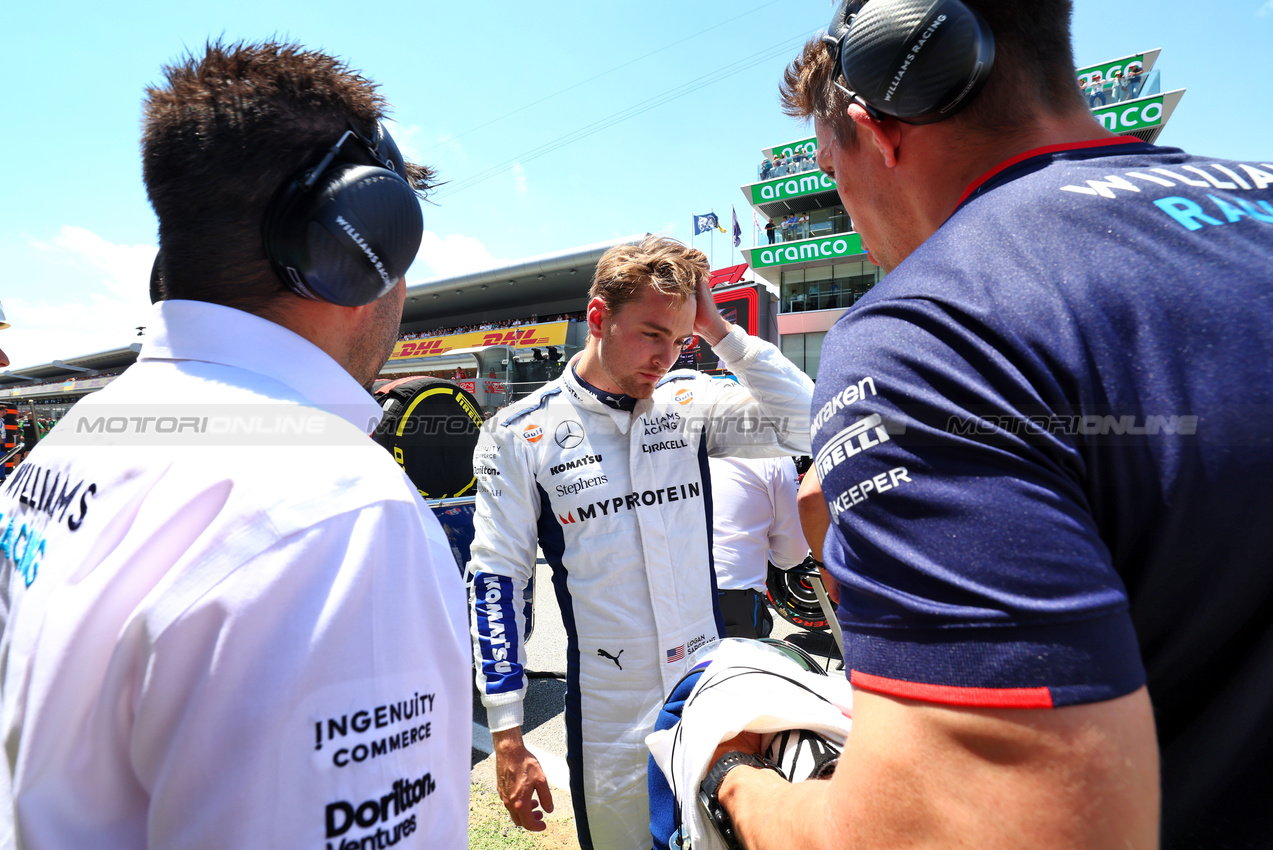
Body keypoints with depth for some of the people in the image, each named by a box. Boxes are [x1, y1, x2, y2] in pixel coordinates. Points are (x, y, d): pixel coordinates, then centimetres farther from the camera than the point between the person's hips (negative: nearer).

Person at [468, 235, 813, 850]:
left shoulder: (690, 402, -2)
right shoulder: (519, 435, -9)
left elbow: (806, 423, -11)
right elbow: (496, 584, -6)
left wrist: (718, 329, -14)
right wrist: (507, 741, -7)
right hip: (609, 713, -2)